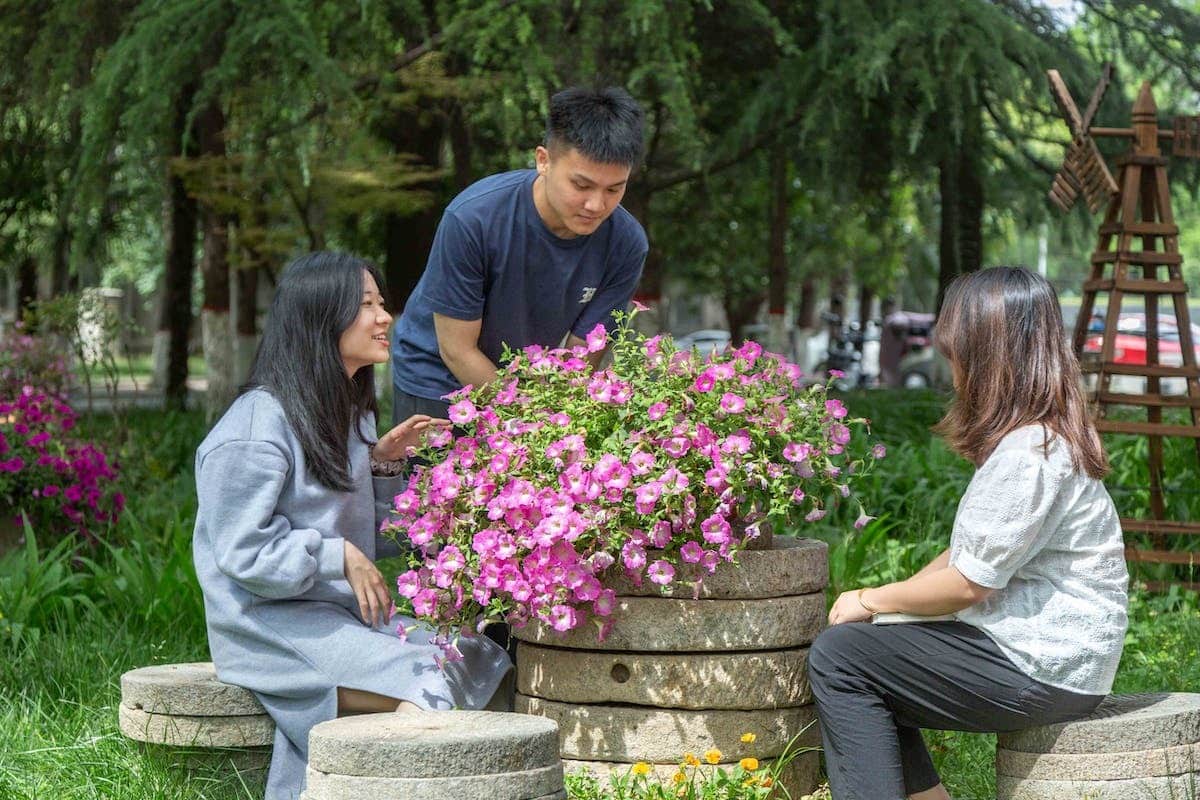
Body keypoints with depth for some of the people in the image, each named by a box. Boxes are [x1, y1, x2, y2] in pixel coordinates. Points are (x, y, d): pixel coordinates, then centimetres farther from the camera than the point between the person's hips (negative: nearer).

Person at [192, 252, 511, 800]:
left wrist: (380, 462, 3)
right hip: (272, 619, -9)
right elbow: (245, 553, -18)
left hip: (343, 612, 9)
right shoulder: (259, 426, -14)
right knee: (427, 688, -25)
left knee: (481, 661, -7)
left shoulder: (348, 413, 15)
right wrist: (340, 557, -12)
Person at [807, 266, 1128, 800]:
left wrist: (871, 601, -5)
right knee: (867, 655, 13)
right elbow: (969, 553, 17)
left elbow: (969, 582, -19)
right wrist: (889, 598, 6)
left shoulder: (1031, 451, -21)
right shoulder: (1039, 436, 13)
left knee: (837, 658, -10)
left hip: (1044, 671, -10)